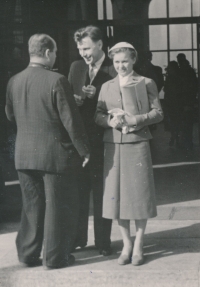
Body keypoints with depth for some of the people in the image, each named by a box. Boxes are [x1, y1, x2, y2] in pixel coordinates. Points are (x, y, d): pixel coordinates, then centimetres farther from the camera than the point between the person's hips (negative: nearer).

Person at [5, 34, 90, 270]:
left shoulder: (14, 81, 1)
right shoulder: (56, 81, -16)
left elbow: (10, 115, 14)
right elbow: (71, 120, -15)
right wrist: (84, 150, -5)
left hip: (24, 154, 6)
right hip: (55, 153, -5)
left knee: (31, 206, 17)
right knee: (59, 206, 7)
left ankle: (27, 253, 24)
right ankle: (55, 257, 14)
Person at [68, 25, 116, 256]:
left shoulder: (113, 71, -7)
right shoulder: (76, 67, 11)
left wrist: (96, 95, -20)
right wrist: (74, 100, -7)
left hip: (101, 139, -5)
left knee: (101, 191, 4)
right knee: (78, 189, 10)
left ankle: (103, 241, 14)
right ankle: (78, 238, 21)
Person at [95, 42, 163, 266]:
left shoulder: (146, 84, 5)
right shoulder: (106, 87, 12)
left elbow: (158, 113, 1)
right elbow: (97, 115, 8)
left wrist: (137, 119, -14)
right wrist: (110, 121, -12)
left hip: (138, 144, -3)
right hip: (113, 146, 3)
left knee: (139, 193, 1)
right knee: (117, 194, 3)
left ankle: (138, 246, 12)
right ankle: (126, 245, 16)